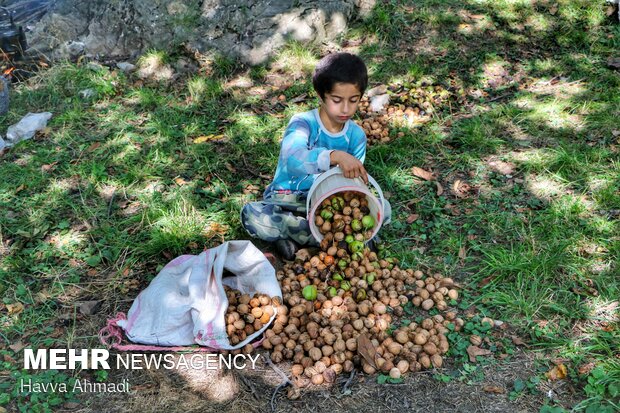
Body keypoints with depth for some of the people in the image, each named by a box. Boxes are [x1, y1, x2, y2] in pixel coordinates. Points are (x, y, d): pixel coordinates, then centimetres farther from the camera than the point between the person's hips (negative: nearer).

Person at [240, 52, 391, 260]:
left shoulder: (356, 135, -3)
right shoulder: (303, 123, -18)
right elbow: (294, 159, -40)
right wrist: (336, 156, -56)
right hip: (289, 201, -3)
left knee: (382, 209, -17)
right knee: (251, 215, -32)